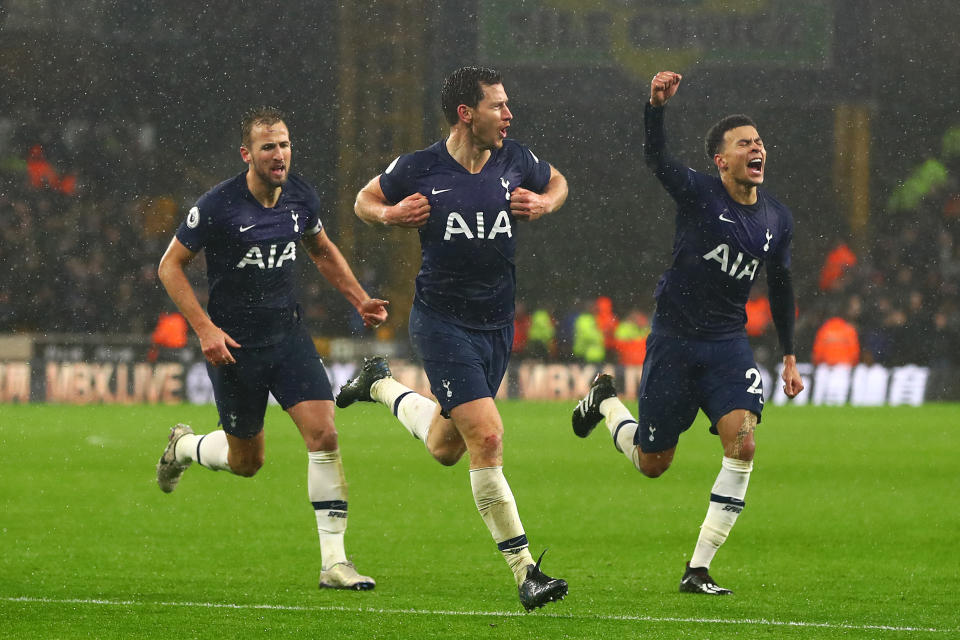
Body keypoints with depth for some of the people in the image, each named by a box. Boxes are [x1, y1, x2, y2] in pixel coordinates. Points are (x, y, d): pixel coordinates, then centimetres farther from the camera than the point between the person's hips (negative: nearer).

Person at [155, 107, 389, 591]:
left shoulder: (301, 197, -1)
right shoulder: (219, 205, -17)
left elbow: (322, 250, 19)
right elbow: (170, 265, -8)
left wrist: (359, 299, 8)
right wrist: (205, 329, -16)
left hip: (288, 333, 4)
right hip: (233, 343, -4)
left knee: (323, 434, -13)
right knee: (246, 461, 7)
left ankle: (333, 561, -8)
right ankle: (184, 447, 42)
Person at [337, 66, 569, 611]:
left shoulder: (516, 161, -1)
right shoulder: (419, 170, -10)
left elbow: (558, 183, 20)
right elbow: (365, 201, 8)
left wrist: (542, 205, -2)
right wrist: (389, 215, -14)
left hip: (497, 323, 5)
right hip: (441, 321, -5)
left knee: (446, 448, 17)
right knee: (487, 437, -18)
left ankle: (383, 386, 47)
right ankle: (525, 571, -13)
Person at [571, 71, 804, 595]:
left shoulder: (777, 220, 4)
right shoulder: (699, 194, -11)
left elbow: (780, 288, 18)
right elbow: (656, 159, -29)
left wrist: (789, 358, 18)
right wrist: (656, 106, -48)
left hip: (729, 344, 4)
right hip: (674, 338, -3)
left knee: (742, 442, -19)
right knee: (651, 464, 6)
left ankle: (698, 570, -12)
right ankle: (607, 402, 41)